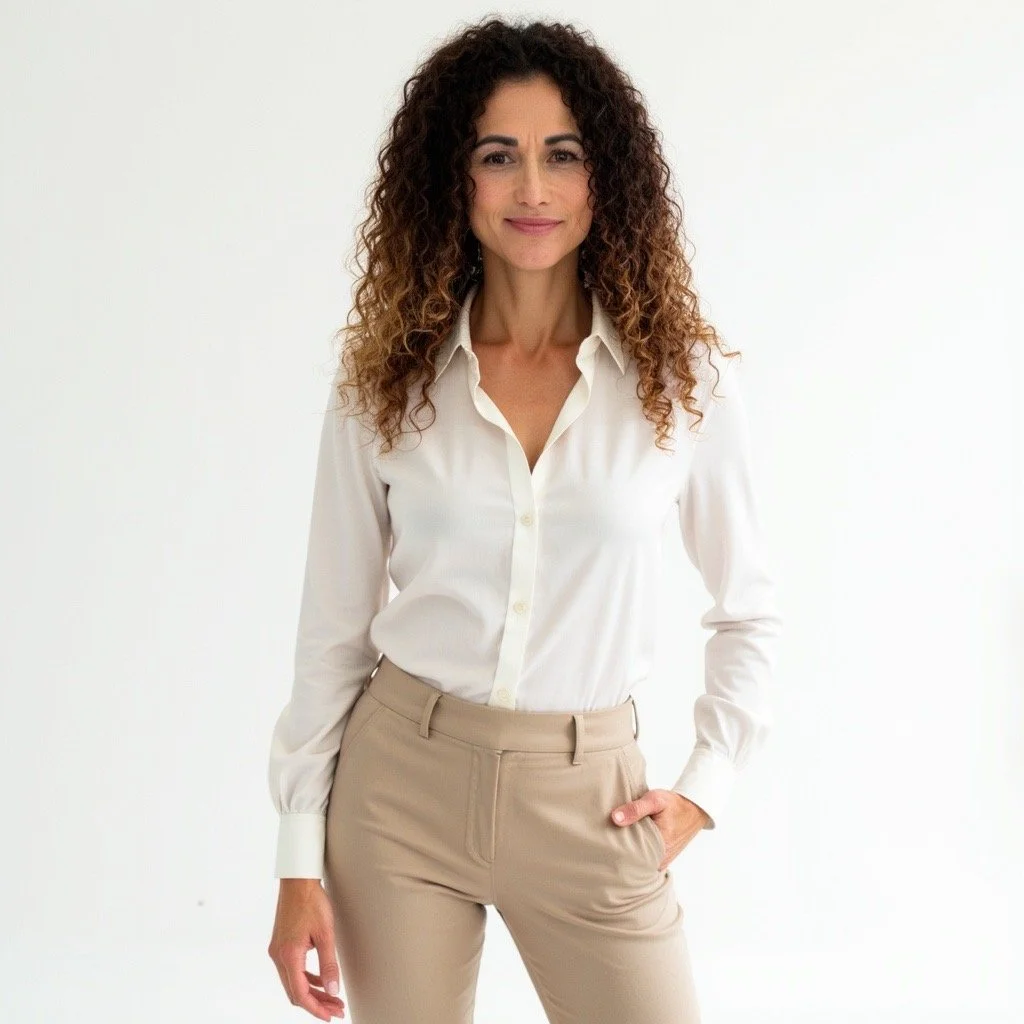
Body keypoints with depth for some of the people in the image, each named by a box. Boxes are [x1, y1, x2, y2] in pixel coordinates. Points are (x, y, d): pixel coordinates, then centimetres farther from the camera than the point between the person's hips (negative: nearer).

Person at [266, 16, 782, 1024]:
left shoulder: (684, 376, -4)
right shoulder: (383, 381, -2)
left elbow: (748, 610, 8)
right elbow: (332, 628, 1)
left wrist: (704, 786, 1)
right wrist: (300, 859, 0)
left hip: (587, 796, 0)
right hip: (400, 778, 1)